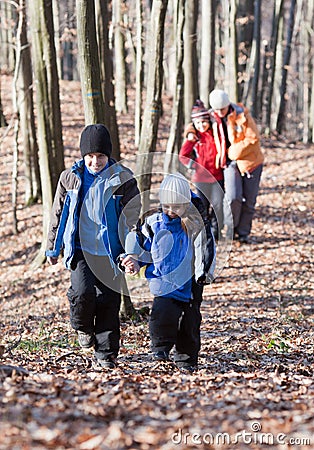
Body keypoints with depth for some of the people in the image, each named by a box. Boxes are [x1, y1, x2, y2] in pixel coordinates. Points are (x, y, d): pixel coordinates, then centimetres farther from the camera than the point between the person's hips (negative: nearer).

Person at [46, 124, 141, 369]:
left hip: (110, 252, 0)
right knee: (82, 291, -20)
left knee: (109, 302, 2)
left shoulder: (123, 180, -4)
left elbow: (132, 219, -2)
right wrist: (53, 247, 16)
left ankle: (106, 353, 17)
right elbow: (58, 214, 12)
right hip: (80, 249, 0)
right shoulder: (70, 177, 1)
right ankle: (83, 326, 13)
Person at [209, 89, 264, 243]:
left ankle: (243, 233, 16)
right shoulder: (214, 117, 1)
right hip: (230, 162, 2)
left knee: (248, 201, 1)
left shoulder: (242, 115, -15)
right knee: (233, 197, -16)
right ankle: (231, 229, 4)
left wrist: (235, 152, -18)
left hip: (249, 161, -2)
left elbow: (253, 138, -18)